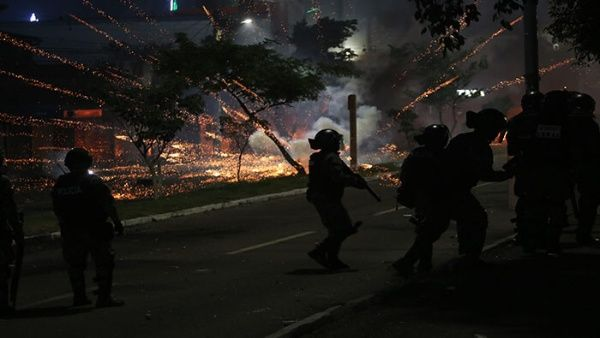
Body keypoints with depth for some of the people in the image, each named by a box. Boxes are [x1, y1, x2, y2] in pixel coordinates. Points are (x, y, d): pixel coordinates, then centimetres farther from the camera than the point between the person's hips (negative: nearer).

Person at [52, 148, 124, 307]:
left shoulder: (60, 184, 7)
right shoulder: (93, 182, -8)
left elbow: (57, 210, 11)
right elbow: (108, 204, -12)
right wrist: (117, 222, -5)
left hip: (70, 232, 5)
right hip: (94, 229, -5)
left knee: (75, 265, 14)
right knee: (104, 263, 0)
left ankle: (79, 296, 15)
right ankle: (104, 297, -5)